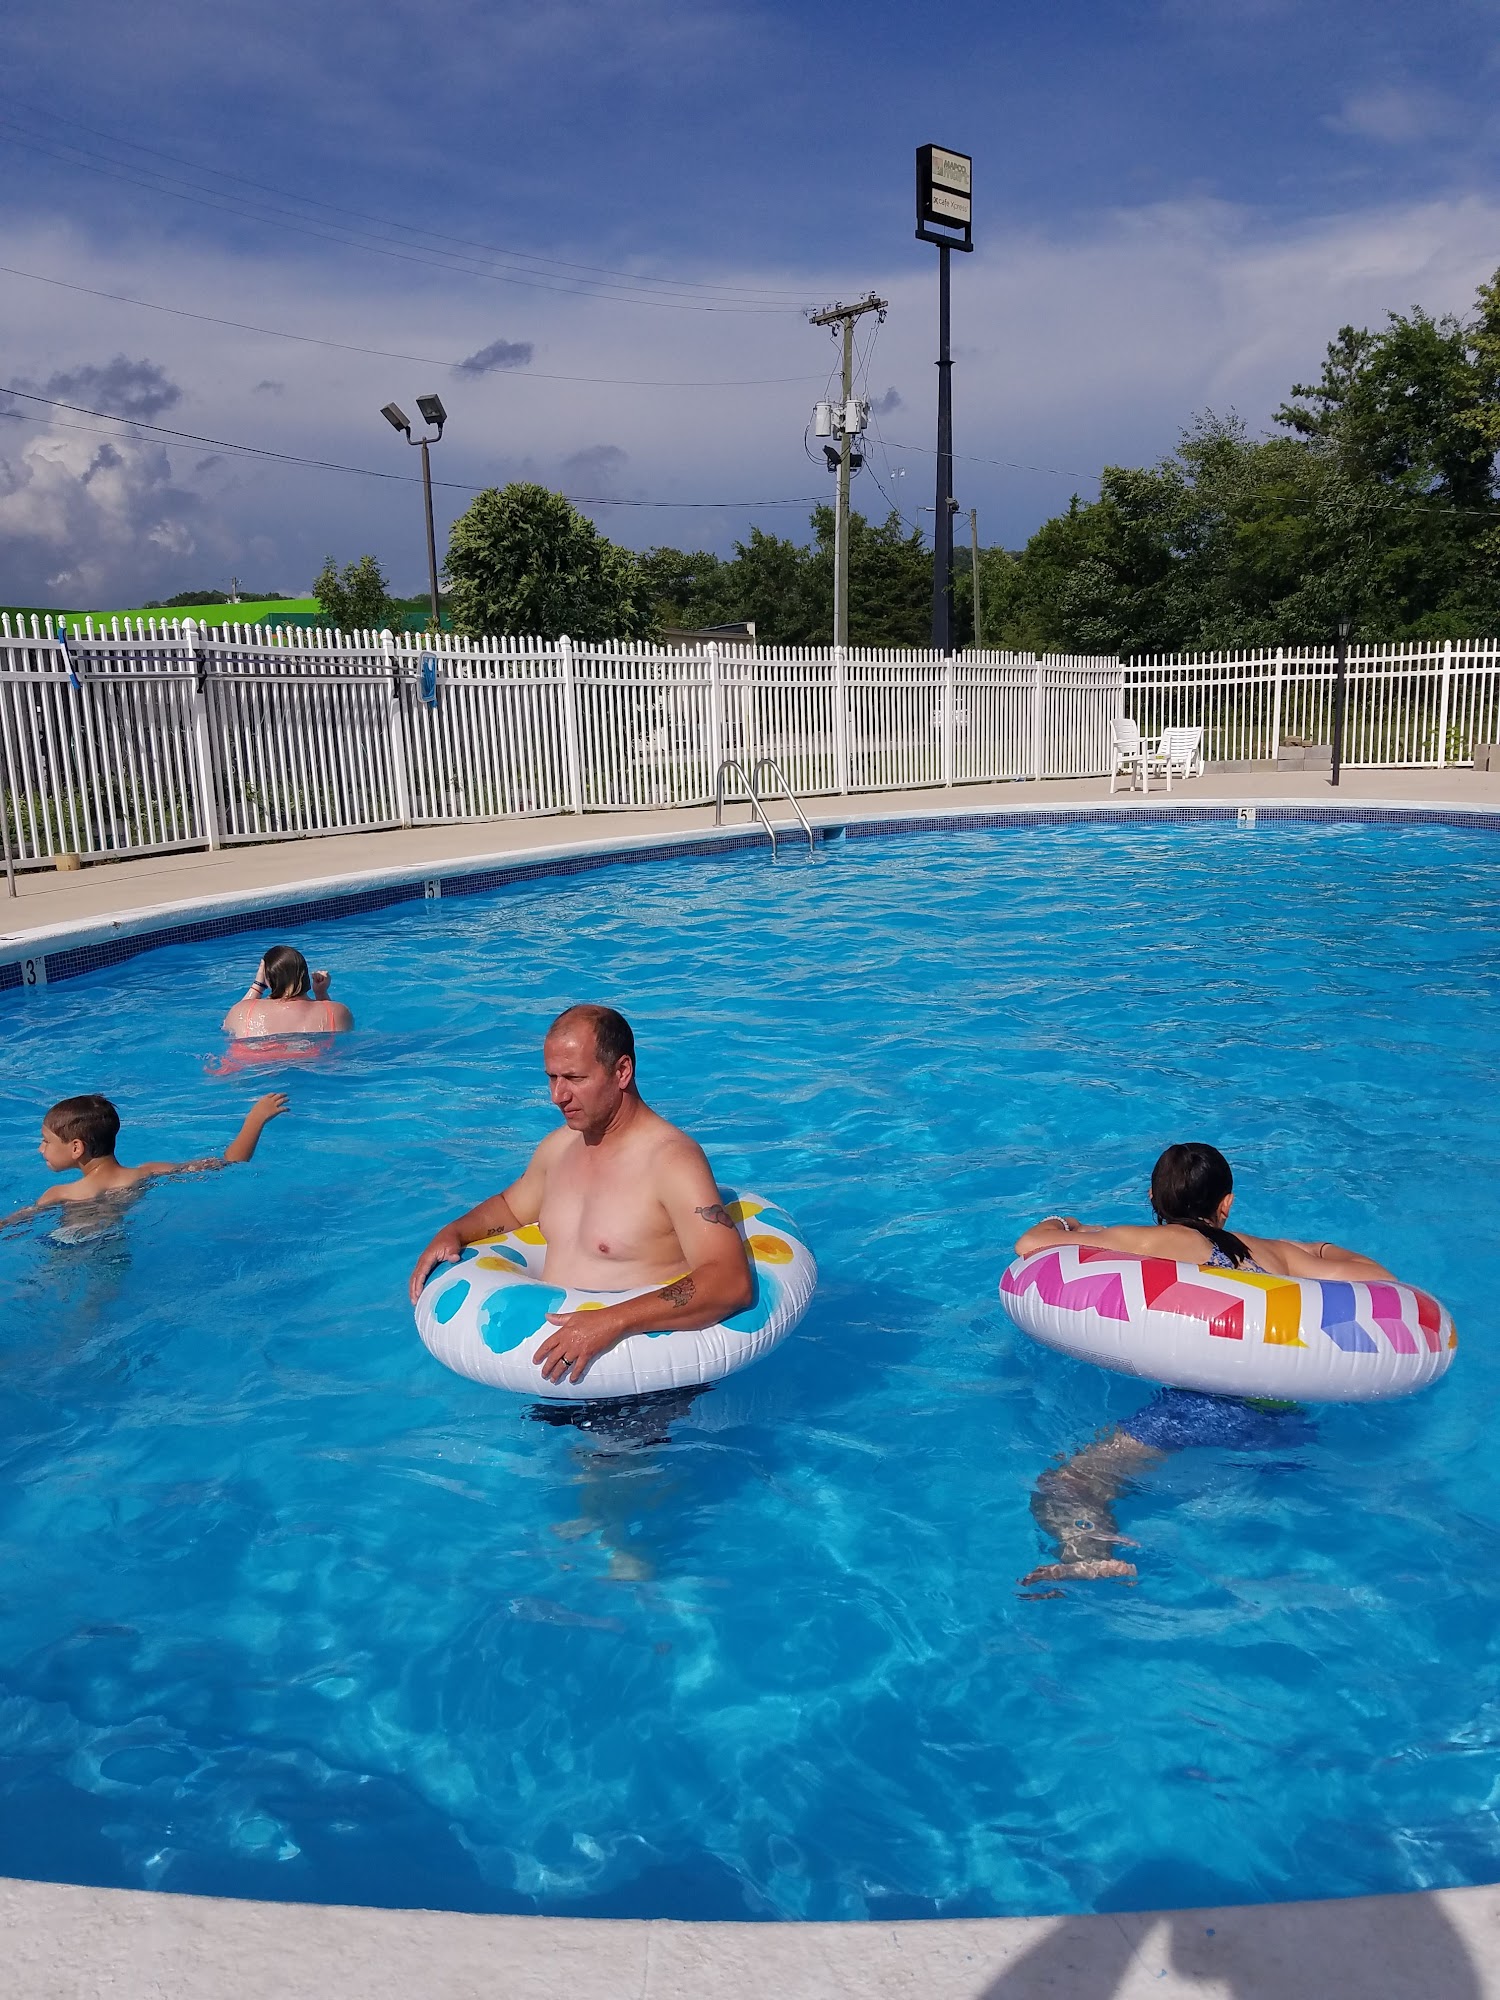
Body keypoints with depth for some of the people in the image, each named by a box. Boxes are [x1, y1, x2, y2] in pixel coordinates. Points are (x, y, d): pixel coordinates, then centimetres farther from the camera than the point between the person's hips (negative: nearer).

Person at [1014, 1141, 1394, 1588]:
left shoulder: (1159, 1242, 8)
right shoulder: (1275, 1252, 19)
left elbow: (1029, 1243, 7)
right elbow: (1381, 1280, 24)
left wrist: (1064, 1224, 31)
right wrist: (1324, 1252, 44)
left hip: (1202, 1409, -6)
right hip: (1290, 1423, 6)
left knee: (1059, 1490, -10)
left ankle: (1093, 1558, -39)